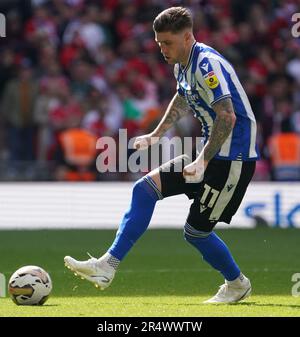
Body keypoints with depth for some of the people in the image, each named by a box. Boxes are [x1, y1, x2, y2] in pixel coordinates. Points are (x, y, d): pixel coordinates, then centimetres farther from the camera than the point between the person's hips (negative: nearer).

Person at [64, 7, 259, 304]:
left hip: (233, 158, -10)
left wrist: (203, 161, -29)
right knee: (145, 188, 0)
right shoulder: (183, 65, 9)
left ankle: (237, 285, 22)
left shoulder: (207, 65, -21)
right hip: (211, 153, 10)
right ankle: (107, 266, -2)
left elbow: (228, 117, -29)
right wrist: (156, 134, 33)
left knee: (196, 231, -4)